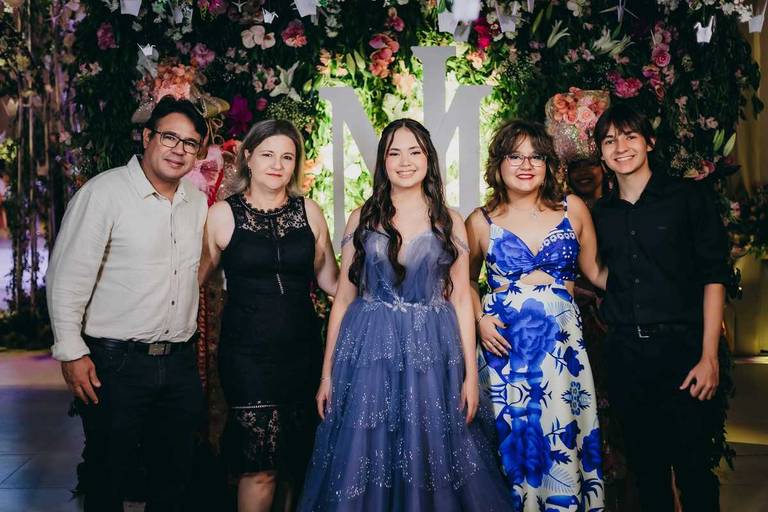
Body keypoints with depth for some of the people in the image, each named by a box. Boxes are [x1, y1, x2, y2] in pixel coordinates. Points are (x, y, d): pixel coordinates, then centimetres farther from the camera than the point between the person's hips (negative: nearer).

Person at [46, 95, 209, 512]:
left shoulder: (198, 203, 9)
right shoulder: (104, 192, -10)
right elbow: (67, 276, -12)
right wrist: (71, 352, -15)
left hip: (180, 363, 6)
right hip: (116, 363, -5)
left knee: (174, 477, 16)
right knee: (109, 477, 8)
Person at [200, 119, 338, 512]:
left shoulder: (309, 211, 5)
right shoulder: (223, 214, -1)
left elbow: (330, 281, 11)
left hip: (302, 350, 3)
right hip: (247, 355, -3)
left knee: (298, 460, 12)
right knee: (260, 468, -6)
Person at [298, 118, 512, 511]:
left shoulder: (449, 222, 6)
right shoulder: (362, 219, 5)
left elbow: (461, 300, 6)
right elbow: (343, 299, 5)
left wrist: (471, 373, 0)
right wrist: (327, 373, 2)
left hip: (432, 353, 0)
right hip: (369, 351, 0)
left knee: (431, 460, 6)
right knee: (364, 459, 5)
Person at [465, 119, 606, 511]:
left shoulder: (573, 210, 5)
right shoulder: (481, 221, 4)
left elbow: (595, 270, 12)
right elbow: (467, 280, 16)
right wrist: (480, 319, 0)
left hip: (562, 339, 1)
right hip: (504, 341, 0)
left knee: (562, 435, 1)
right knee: (512, 438, 5)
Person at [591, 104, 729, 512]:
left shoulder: (688, 198, -1)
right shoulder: (600, 214, 11)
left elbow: (713, 276, -5)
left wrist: (709, 356, -11)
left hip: (681, 349, -4)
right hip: (625, 355, 4)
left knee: (693, 467, 1)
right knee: (645, 467, 13)